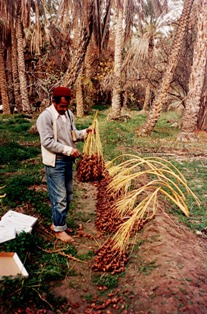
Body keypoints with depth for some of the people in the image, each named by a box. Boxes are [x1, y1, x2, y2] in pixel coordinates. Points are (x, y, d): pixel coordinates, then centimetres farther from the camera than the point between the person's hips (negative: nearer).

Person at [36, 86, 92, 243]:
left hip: (68, 160, 8)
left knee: (68, 194, 16)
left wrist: (85, 132, -7)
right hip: (55, 162, -8)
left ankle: (57, 223, 33)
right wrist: (69, 150, -24)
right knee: (60, 197, -1)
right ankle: (59, 229, 18)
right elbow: (47, 142, -22)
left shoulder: (69, 114, 7)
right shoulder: (46, 116, -17)